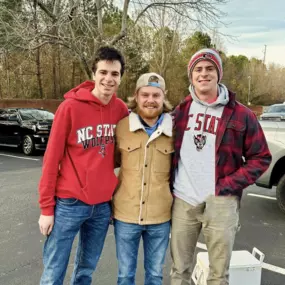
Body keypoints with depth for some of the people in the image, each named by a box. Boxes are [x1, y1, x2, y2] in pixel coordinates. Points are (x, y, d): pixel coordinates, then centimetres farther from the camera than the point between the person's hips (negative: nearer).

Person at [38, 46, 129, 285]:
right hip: (69, 203, -3)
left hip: (103, 204, 4)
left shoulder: (121, 109, 1)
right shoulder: (70, 107, -10)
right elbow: (52, 158, -7)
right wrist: (46, 207, -6)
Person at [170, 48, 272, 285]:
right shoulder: (180, 111, 7)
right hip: (182, 201, 3)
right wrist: (170, 185, 3)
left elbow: (261, 157, 0)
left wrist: (229, 185, -9)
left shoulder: (241, 114, -2)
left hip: (220, 203, -2)